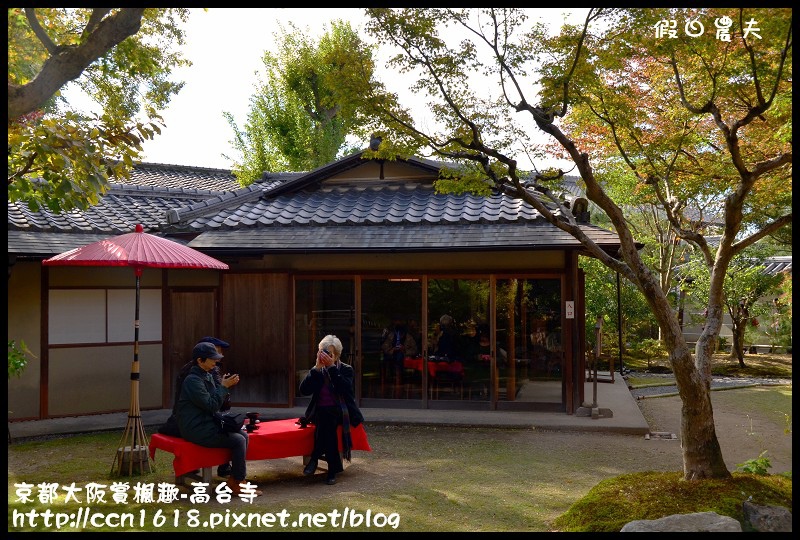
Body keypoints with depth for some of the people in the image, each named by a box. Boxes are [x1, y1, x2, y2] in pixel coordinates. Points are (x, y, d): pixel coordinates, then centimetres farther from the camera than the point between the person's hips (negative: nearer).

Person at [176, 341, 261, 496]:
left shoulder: (208, 376, 12)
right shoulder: (192, 380, -18)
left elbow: (216, 401, 15)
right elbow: (211, 405, -22)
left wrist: (226, 386, 0)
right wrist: (224, 386, -15)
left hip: (207, 424, 10)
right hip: (196, 430, -10)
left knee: (243, 435, 1)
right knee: (238, 440, -15)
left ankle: (234, 479, 6)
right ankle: (237, 482, -3)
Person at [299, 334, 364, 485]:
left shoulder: (346, 370, 5)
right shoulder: (318, 371, 11)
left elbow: (345, 389, -17)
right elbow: (304, 390, -5)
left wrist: (332, 367, -18)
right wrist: (317, 367, -11)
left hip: (340, 412, -2)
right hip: (321, 412, 2)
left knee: (327, 419, -35)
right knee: (325, 417, -34)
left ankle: (315, 457, -22)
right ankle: (333, 468, -32)